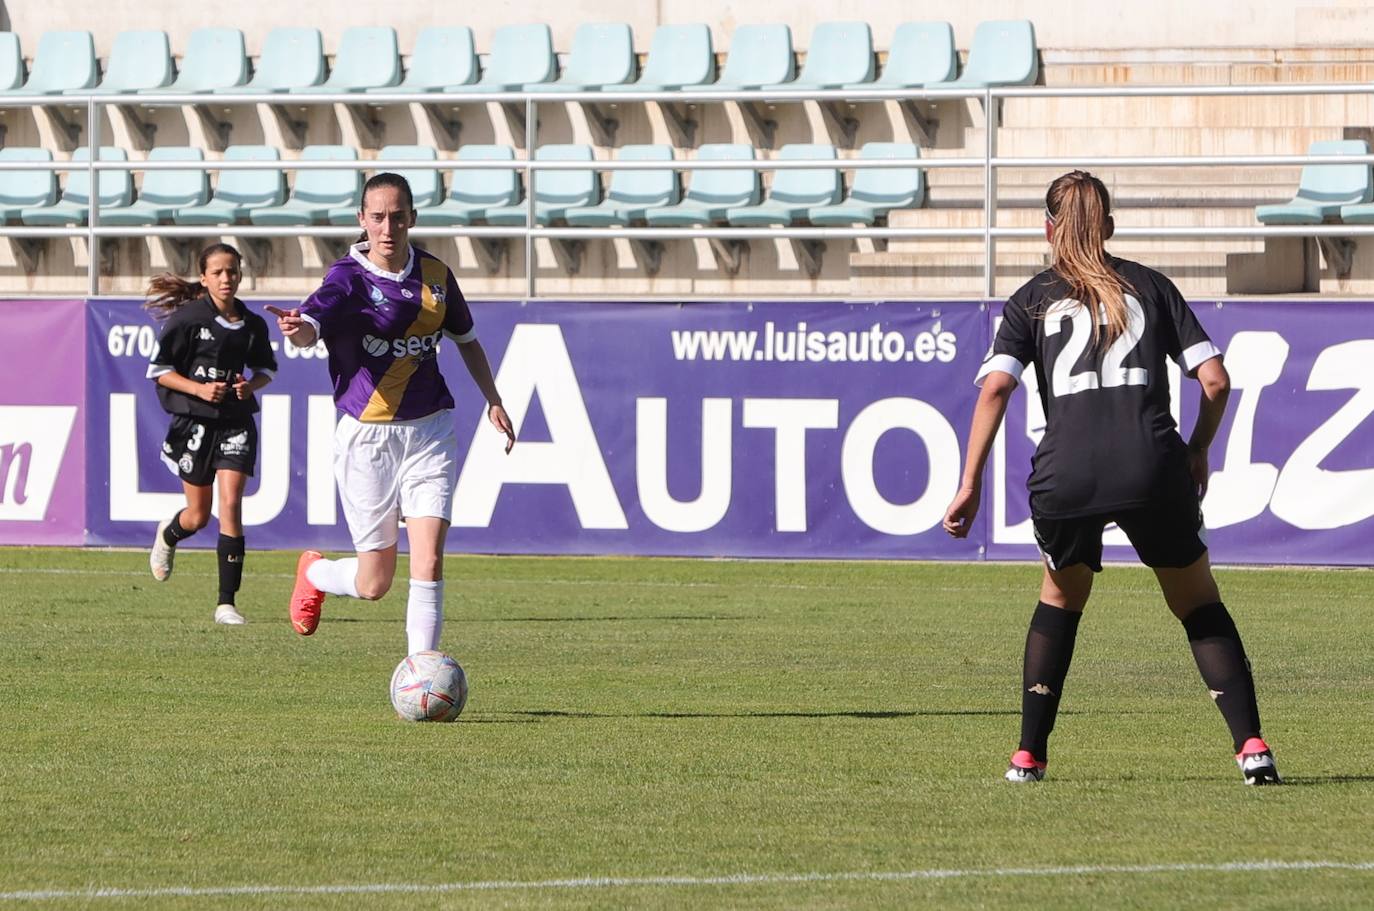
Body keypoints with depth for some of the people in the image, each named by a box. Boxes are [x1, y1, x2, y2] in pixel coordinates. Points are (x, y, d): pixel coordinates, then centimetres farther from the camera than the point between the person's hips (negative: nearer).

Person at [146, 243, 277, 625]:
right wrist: (198, 389, -18)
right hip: (194, 422, -2)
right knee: (199, 515, 7)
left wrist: (252, 385, -5)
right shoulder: (187, 318, -7)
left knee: (231, 504, -13)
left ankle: (227, 603, -10)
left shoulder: (252, 324, 3)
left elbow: (266, 369, 18)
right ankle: (169, 534, 47)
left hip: (236, 422, 2)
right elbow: (158, 370, -4)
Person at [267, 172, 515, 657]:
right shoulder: (349, 277, -12)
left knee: (429, 560, -13)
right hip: (366, 435, -3)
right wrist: (298, 329, -57)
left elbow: (466, 338, 22)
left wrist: (493, 400, 18)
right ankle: (313, 572, 40)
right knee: (374, 583, 6)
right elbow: (312, 323, -34)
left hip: (429, 433, 3)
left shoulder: (435, 275, 4)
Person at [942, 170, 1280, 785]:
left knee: (1062, 596, 27)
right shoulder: (1149, 286, 17)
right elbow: (1215, 379, 10)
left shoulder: (1032, 301, 15)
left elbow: (994, 388, 0)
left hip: (1065, 477, 0)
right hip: (1152, 469, 0)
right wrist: (1198, 449, 26)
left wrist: (970, 486, -1)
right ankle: (1251, 745, -1)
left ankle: (1029, 754, 23)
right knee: (1200, 606, 15)